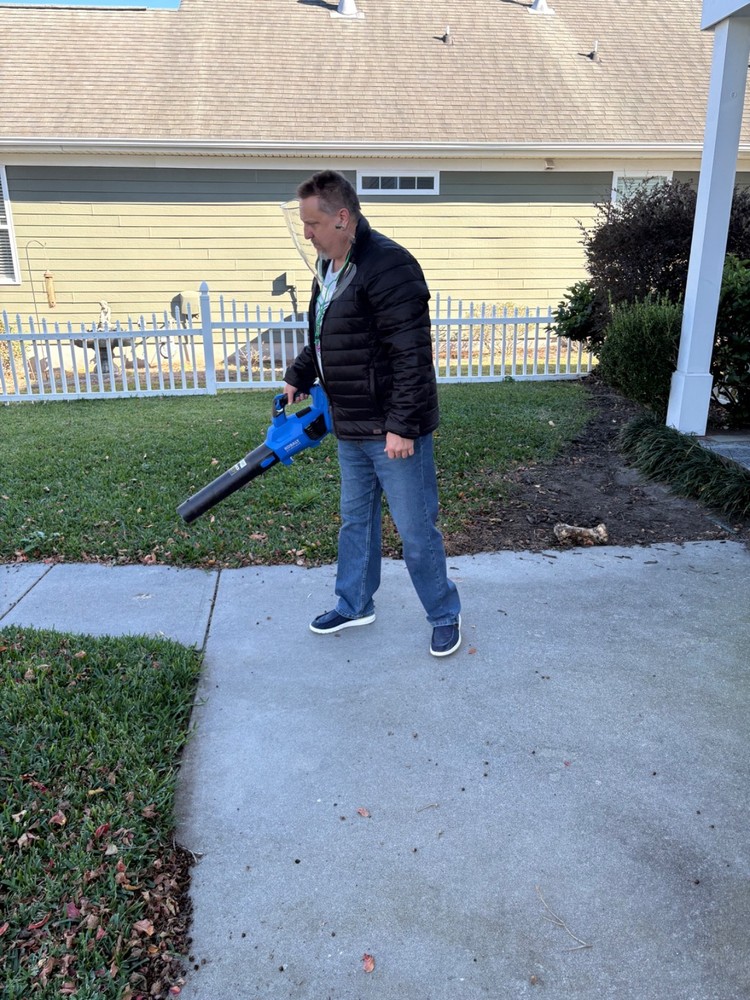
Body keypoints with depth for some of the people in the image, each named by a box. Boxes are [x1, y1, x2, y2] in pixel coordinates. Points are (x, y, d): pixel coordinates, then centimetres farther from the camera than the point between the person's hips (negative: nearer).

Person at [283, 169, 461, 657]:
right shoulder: (330, 265, 11)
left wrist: (402, 426, -25)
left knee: (416, 531, 2)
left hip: (394, 430, -9)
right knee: (356, 519, 20)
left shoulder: (388, 267, -20)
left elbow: (412, 355, -24)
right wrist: (298, 378, 22)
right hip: (351, 427, 9)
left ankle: (446, 615, 23)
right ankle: (354, 605, 38)